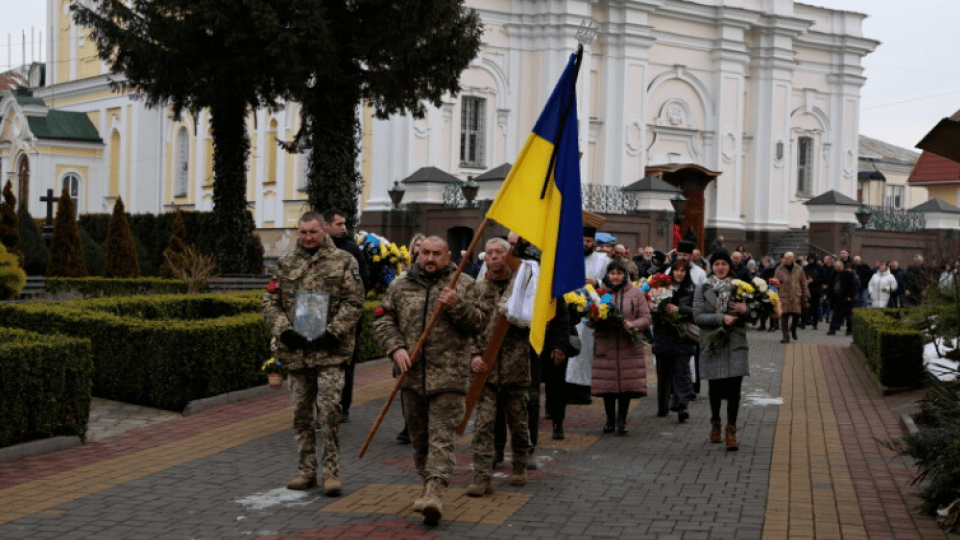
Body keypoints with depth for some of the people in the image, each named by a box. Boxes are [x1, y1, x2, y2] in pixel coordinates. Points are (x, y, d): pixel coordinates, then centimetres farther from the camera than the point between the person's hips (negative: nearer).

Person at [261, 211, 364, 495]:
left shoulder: (344, 262, 2)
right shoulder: (286, 263, 11)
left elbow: (353, 303, -3)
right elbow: (269, 301, 9)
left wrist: (332, 333, -14)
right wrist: (284, 330, -6)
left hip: (330, 352, -4)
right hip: (295, 351, 4)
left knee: (329, 410, -9)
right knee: (301, 413, 10)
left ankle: (331, 472, -1)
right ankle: (306, 470, 21)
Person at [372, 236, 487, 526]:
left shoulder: (463, 285, 3)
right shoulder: (400, 285, 9)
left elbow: (479, 323, -2)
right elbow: (383, 320, 8)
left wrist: (457, 305, -19)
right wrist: (396, 348, -8)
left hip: (448, 375, -3)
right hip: (412, 373, 4)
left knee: (441, 435, -11)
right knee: (419, 435, 14)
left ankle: (435, 492, -19)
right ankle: (428, 483, 31)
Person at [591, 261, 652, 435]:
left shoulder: (635, 293, 5)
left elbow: (646, 318, 5)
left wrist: (632, 325, -14)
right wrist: (597, 322, -11)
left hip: (629, 346, 0)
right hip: (605, 345, 0)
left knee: (627, 383, -2)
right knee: (606, 383, 0)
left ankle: (622, 420, 11)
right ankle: (610, 419, 16)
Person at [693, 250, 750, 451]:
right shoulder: (703, 290, 4)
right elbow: (697, 317, -6)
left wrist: (745, 310, -13)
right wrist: (722, 318, -16)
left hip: (735, 345, 0)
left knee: (734, 388, -7)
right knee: (715, 387, 9)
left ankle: (731, 430, 0)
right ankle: (715, 423, 32)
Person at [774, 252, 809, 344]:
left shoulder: (799, 269, 9)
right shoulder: (780, 270, 3)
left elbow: (803, 283, 14)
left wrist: (805, 296, 10)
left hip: (796, 297, 1)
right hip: (784, 297, -1)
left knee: (796, 315, -2)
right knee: (784, 316, -4)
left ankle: (793, 329, 29)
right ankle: (786, 336, 5)